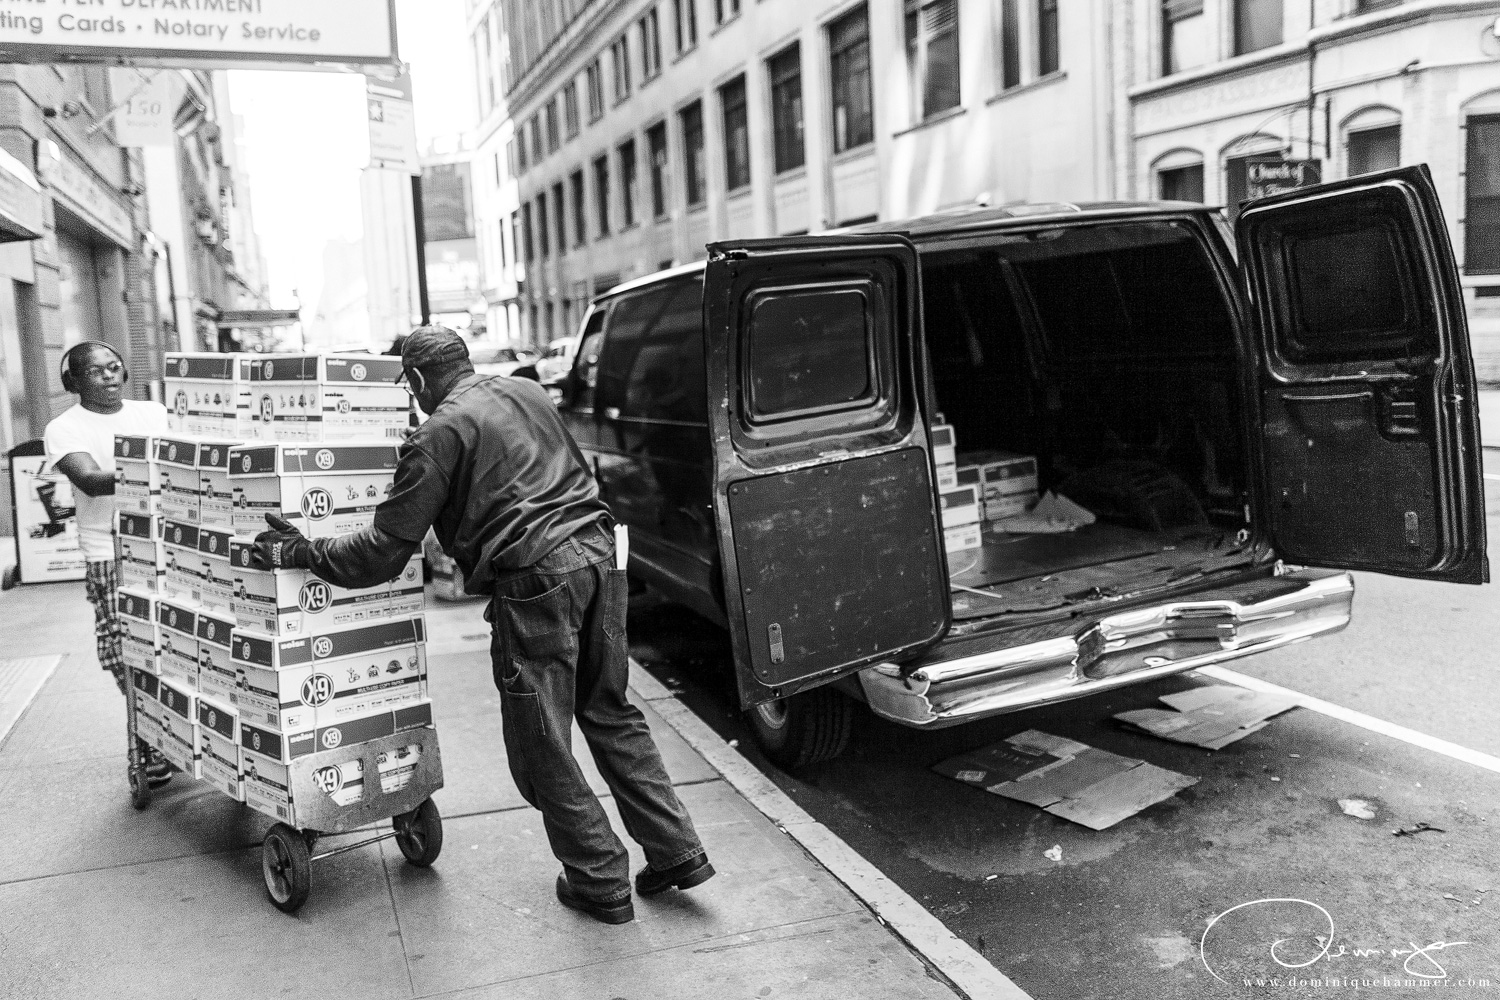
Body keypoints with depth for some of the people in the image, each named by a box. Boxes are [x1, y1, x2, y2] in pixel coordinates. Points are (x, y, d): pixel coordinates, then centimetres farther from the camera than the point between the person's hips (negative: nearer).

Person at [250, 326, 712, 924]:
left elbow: (385, 550, -3)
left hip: (535, 582, -7)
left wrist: (301, 553, 11)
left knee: (542, 747, 7)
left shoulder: (439, 435, -4)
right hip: (597, 553, 8)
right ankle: (676, 853, 21)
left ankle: (601, 884, 17)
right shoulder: (527, 392, 17)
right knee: (611, 713, 19)